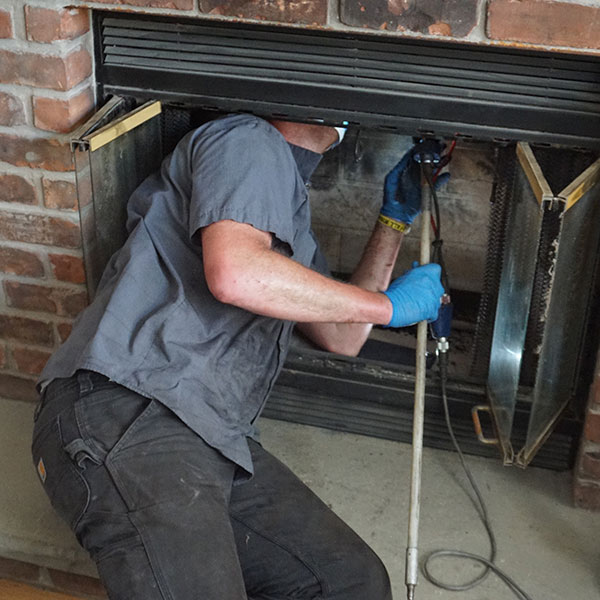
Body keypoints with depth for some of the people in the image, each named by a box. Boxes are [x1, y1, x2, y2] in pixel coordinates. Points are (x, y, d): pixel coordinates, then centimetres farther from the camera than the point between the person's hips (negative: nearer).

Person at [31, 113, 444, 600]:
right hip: (128, 409, -9)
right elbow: (234, 273, -20)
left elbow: (343, 337, 30)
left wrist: (396, 218, 30)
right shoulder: (248, 140, 1)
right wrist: (388, 305, -7)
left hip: (213, 440, 9)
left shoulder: (293, 214, 30)